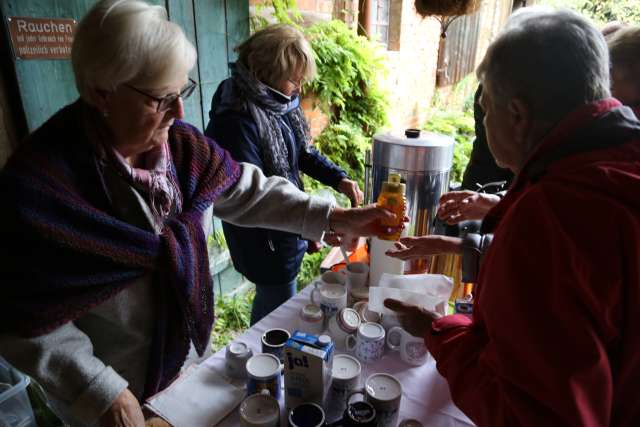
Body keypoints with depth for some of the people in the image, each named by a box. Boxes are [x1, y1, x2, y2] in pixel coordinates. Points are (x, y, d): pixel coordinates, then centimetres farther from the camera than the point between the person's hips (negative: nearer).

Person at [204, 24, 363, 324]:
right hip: (263, 241, -8)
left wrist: (339, 179, -6)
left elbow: (303, 151, 9)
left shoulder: (281, 102, 0)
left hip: (286, 231, 8)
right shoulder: (236, 120, -27)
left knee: (270, 301, 26)